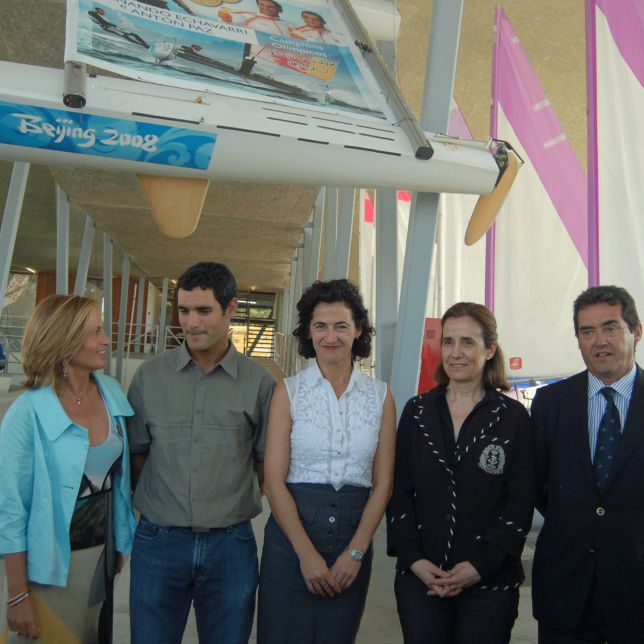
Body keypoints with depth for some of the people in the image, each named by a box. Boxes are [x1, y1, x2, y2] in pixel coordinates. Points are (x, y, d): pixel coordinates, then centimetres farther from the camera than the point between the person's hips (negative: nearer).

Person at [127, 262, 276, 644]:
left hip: (231, 544, 0)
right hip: (158, 541, 1)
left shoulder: (260, 383, -3)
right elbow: (135, 456, 6)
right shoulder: (150, 376, 0)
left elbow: (267, 465, 5)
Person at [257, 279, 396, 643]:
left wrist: (356, 552, -7)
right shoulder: (289, 391, -3)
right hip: (291, 533, -1)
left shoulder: (381, 395, 2)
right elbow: (274, 479, -7)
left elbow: (383, 483, 1)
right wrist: (307, 552, -12)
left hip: (355, 535, 2)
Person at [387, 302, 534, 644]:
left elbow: (521, 501, -4)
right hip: (419, 577, 2)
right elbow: (399, 491, 3)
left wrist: (481, 565, -10)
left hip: (490, 582, -1)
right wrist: (413, 558, -6)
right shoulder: (417, 410, 3)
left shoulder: (513, 417, -2)